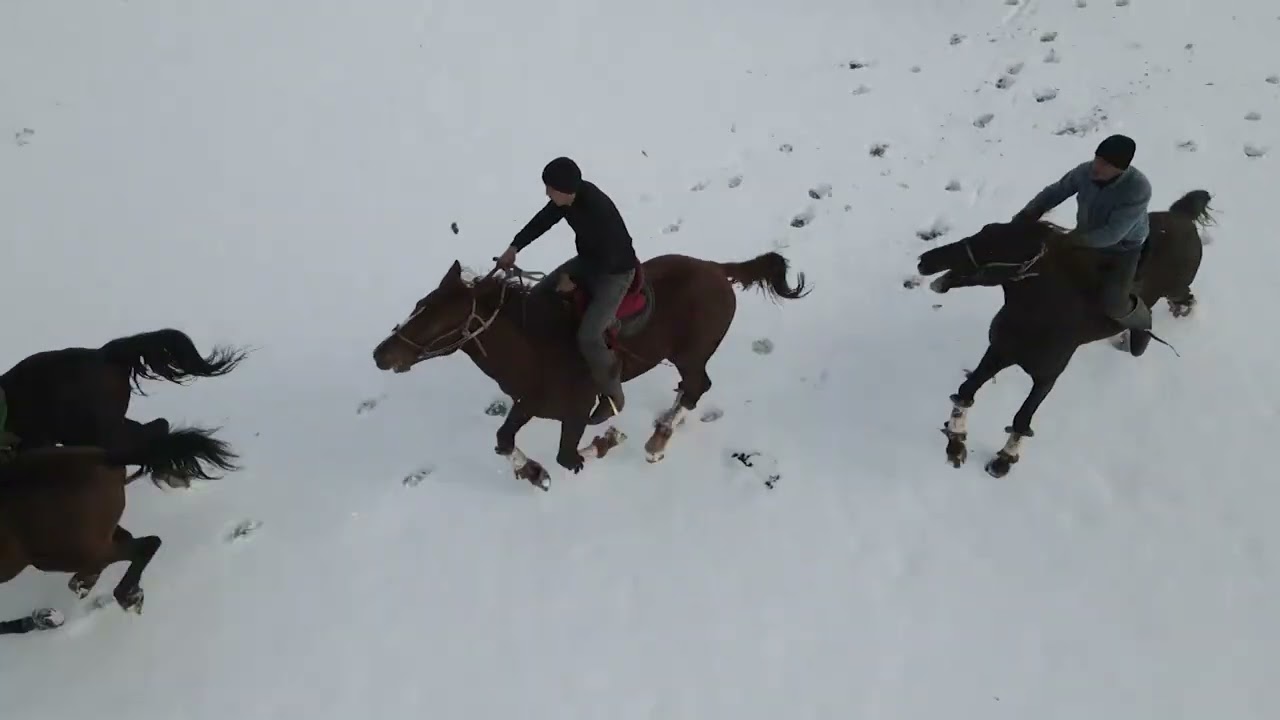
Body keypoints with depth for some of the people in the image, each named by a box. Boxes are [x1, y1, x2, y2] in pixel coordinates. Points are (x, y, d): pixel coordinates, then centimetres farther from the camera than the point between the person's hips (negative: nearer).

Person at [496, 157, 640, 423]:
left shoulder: (598, 211, -36)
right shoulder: (569, 196, -11)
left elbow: (606, 259, -28)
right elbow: (544, 219, 5)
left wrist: (574, 279, -17)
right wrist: (514, 248, -2)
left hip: (615, 272, -9)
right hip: (588, 260, 9)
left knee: (588, 337, -22)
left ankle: (612, 395, 0)